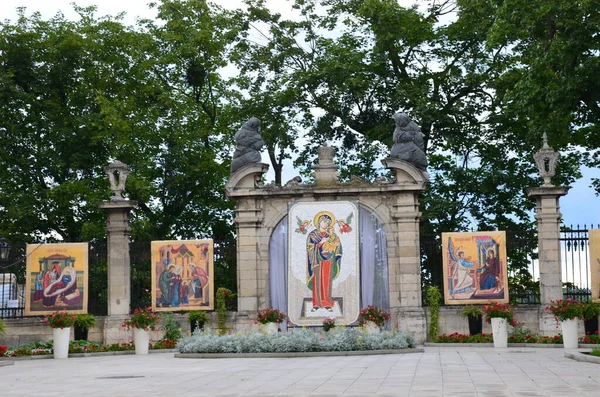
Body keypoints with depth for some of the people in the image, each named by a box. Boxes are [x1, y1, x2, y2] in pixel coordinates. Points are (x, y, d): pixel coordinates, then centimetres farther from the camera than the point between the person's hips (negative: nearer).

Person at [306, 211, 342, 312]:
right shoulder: (313, 234, 5)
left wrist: (332, 235, -18)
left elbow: (337, 244, -4)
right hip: (317, 259, -1)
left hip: (328, 260, 1)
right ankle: (316, 304, -3)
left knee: (327, 281, 0)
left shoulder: (331, 233, 10)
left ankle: (327, 304, 2)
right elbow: (311, 247, -3)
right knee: (317, 281, -4)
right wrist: (321, 242, -12)